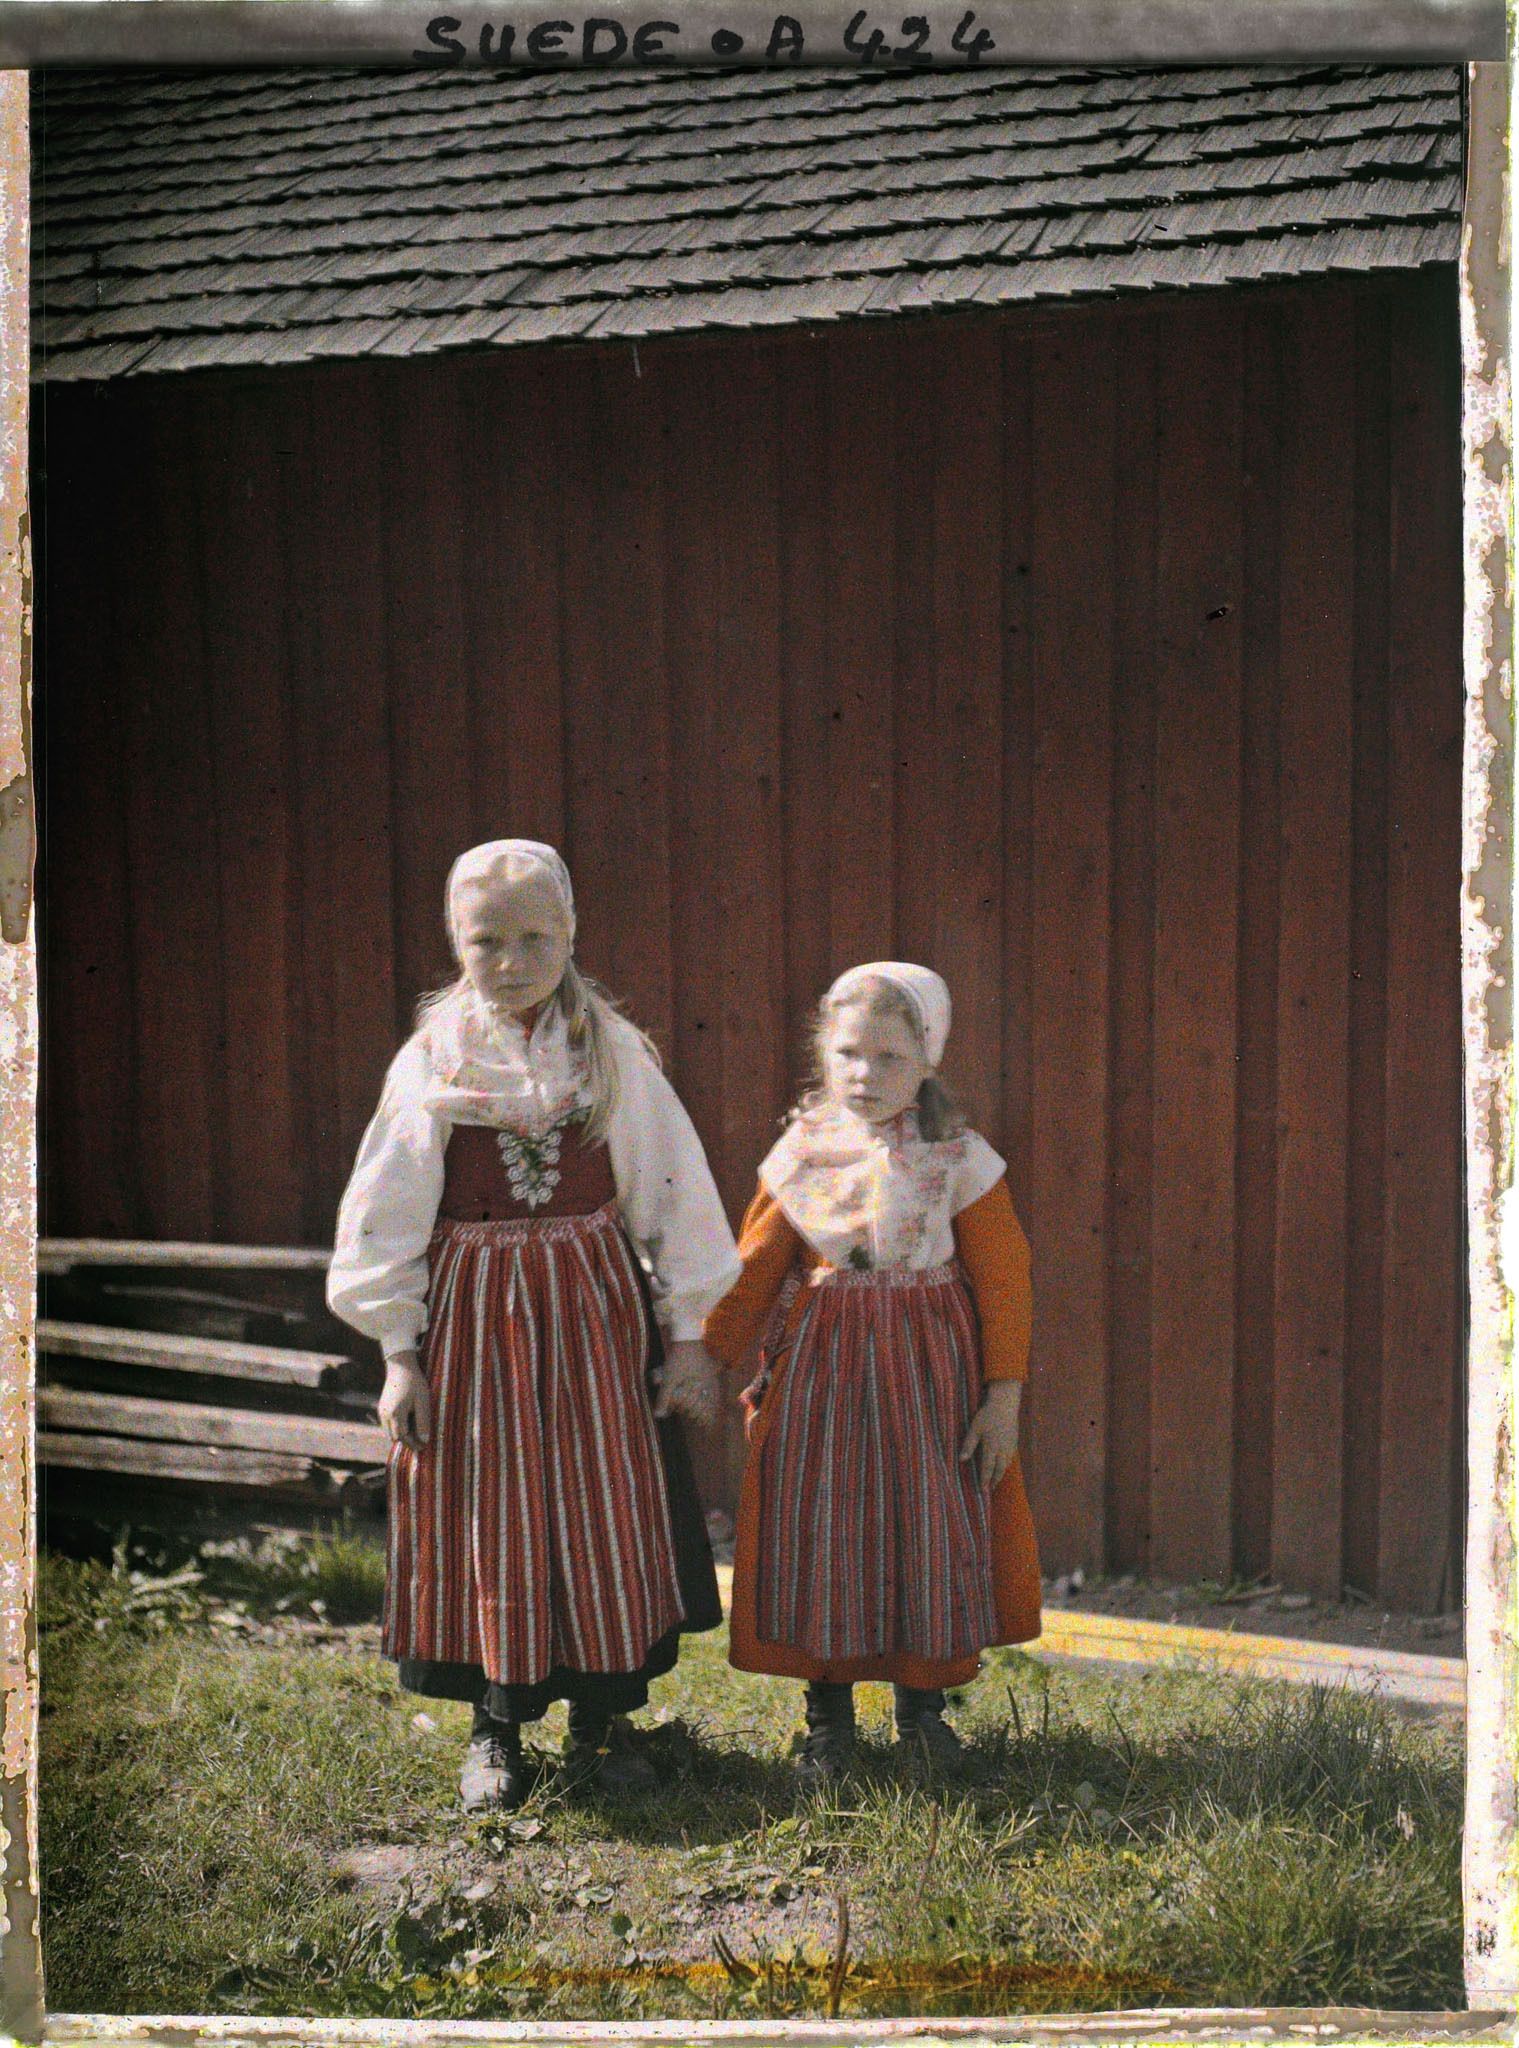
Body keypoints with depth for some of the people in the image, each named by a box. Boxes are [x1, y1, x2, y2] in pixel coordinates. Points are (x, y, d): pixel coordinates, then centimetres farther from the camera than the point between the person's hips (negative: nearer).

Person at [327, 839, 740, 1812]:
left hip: (594, 1306, 1)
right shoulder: (433, 1061, -2)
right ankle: (497, 1727, 21)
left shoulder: (614, 1052, -1)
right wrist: (399, 1351, -2)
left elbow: (672, 1188, 2)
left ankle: (601, 1719, 21)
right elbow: (387, 1212, 1)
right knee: (487, 1512, 5)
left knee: (605, 1510, 4)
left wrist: (687, 1332, 1)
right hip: (471, 1310, 0)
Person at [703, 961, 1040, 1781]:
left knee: (931, 1530, 5)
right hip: (819, 1371, 1)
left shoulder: (960, 1159, -5)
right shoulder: (801, 1154, -1)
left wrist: (1004, 1395, -6)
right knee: (817, 1535, 4)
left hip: (928, 1371, -1)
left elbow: (1003, 1279, -3)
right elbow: (751, 1273, 5)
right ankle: (829, 1714, 20)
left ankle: (923, 1702, 25)